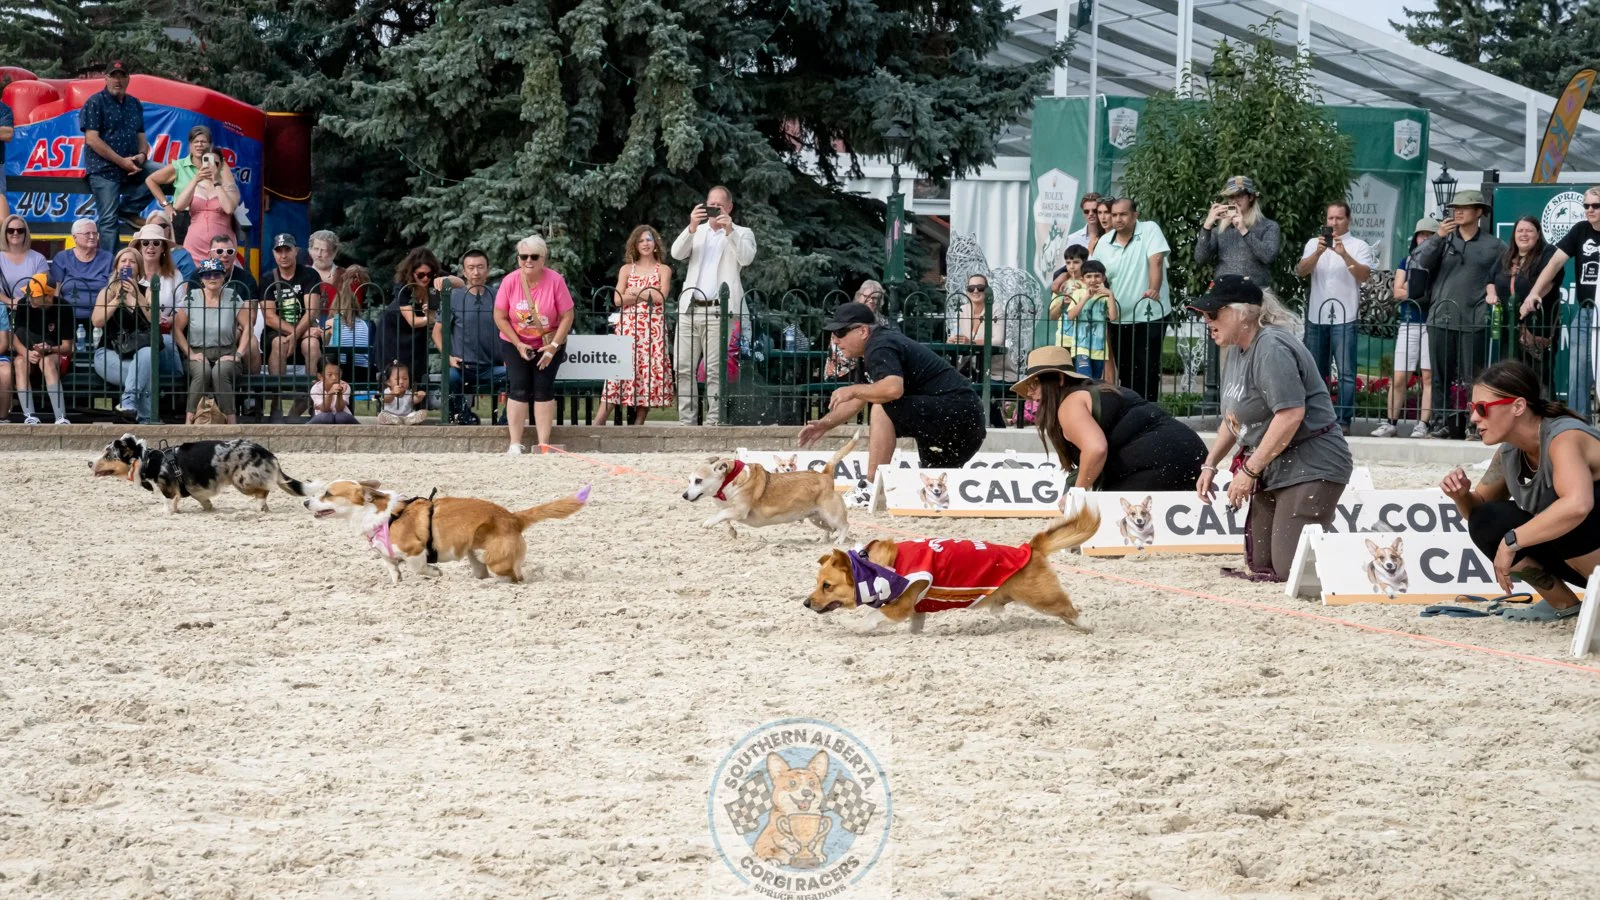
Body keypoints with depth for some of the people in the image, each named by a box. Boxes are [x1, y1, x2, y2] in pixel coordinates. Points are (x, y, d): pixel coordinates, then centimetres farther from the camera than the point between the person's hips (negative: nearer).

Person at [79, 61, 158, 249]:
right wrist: (122, 161, -17)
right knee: (109, 220, -8)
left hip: (131, 166, 6)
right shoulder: (95, 103, -4)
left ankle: (128, 210, 0)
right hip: (104, 168, -6)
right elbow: (92, 140, -13)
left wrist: (142, 155, -6)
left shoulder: (135, 104, 16)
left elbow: (141, 137, 19)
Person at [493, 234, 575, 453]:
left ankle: (544, 444, -1)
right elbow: (500, 317, -7)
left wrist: (553, 346, -16)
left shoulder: (555, 280, -17)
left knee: (543, 389, -5)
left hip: (548, 345, 0)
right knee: (518, 388, -8)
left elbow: (567, 316, -12)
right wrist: (518, 344, -13)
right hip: (515, 345, 0)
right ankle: (515, 445, -7)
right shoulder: (510, 281, -14)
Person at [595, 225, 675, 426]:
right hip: (628, 325, 0)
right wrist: (647, 294, -3)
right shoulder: (627, 269, 14)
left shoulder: (663, 270, 10)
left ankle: (638, 425, -1)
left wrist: (635, 292, 0)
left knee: (649, 372, -5)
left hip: (653, 327, 0)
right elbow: (618, 299, 2)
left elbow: (661, 296, -5)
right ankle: (597, 425, -13)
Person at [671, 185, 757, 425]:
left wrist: (729, 230, -23)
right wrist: (692, 227, -16)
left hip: (719, 310, -4)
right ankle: (685, 421, 5)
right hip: (689, 308, 4)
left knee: (715, 370, -6)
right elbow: (677, 253, 0)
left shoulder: (742, 234, 8)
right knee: (683, 368, 1)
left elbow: (746, 258, -11)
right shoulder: (697, 232, 18)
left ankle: (713, 421, -4)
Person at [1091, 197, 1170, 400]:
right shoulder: (1104, 243, 10)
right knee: (1124, 371, 11)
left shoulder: (1150, 230, -5)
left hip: (1149, 316, -5)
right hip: (1118, 318, 5)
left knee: (1147, 371, -6)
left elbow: (1156, 261, -18)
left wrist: (1154, 289, -32)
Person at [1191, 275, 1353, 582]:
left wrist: (1249, 471, -23)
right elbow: (1234, 417, 24)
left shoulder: (1271, 349, -20)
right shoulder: (1238, 352, 13)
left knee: (1292, 568, -17)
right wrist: (1209, 465, 13)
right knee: (1260, 564, 12)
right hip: (1274, 470, 11)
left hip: (1310, 468, -11)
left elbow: (1291, 415, -29)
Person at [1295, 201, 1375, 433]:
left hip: (1344, 318, -3)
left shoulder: (1359, 246, 4)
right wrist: (1319, 252, -17)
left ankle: (1344, 420, -8)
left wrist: (1344, 254, -24)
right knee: (1315, 371, 8)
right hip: (1316, 316, 3)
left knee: (1346, 372, -8)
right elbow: (1301, 271, -1)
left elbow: (1364, 275, -11)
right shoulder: (1313, 244, 13)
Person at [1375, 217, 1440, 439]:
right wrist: (1427, 294, -8)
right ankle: (1391, 423, 8)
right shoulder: (1407, 260, 14)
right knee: (1399, 378, 2)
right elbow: (1398, 291, 5)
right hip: (1408, 323, 3)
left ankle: (1423, 424, -1)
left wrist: (1412, 291, -11)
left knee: (1429, 376, -3)